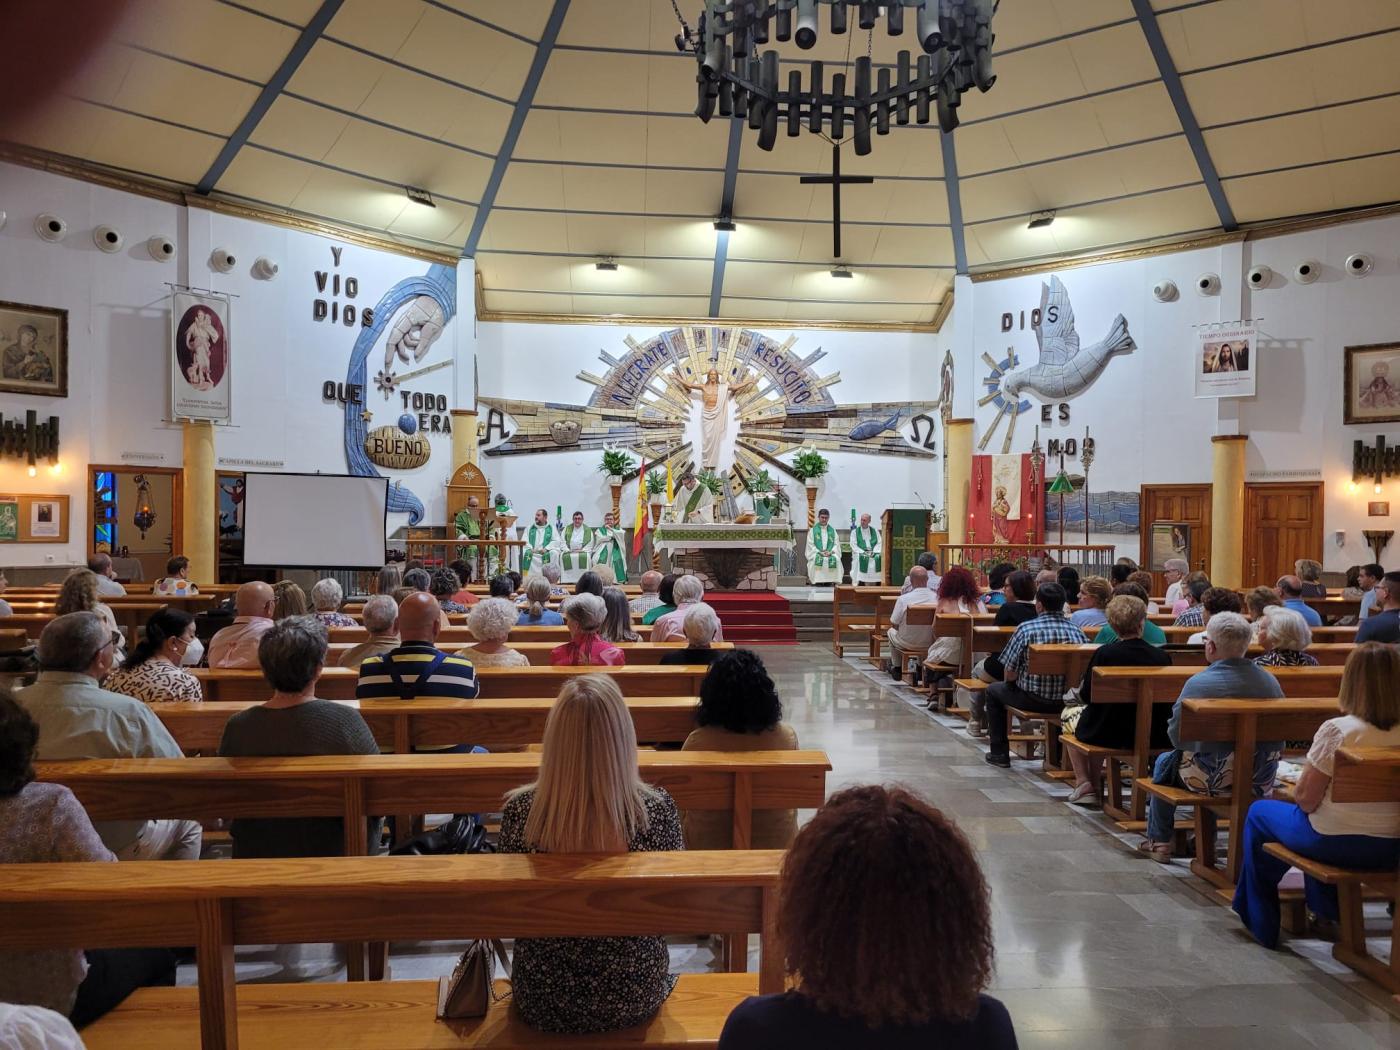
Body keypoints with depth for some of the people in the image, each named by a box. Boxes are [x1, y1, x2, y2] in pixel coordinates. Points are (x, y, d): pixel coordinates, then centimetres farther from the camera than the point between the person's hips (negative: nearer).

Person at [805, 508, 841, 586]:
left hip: (830, 555, 2)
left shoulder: (832, 531, 18)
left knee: (836, 560, -29)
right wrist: (820, 552, -12)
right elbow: (810, 544, 3)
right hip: (816, 555, -2)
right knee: (816, 561, -33)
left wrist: (830, 552, -10)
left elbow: (836, 544, 10)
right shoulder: (813, 530, 12)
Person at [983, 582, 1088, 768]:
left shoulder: (1026, 629, -15)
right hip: (1065, 701, 4)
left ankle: (999, 753, 24)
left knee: (994, 690, 24)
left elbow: (1010, 673, -12)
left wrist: (1009, 680, 11)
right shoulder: (1077, 632, -6)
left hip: (1032, 700, -4)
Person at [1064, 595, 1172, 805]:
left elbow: (1086, 696, -7)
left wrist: (1083, 687, 15)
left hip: (1109, 735, -4)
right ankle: (1095, 785, 36)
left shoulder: (1104, 654, -17)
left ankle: (1084, 784, 20)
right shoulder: (1162, 657, -10)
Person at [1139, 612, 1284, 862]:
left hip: (1213, 779, -5)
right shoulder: (1271, 681, -4)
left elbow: (1176, 736, -11)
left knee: (1164, 762, 24)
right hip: (1261, 780, 5)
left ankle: (1159, 842, 32)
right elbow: (1279, 740, 6)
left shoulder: (1198, 683, -19)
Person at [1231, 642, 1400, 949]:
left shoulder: (1338, 730, -24)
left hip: (1335, 843, -6)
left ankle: (1259, 921, 31)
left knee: (1259, 812, 22)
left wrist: (1298, 788, 4)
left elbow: (1306, 799, -18)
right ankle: (1325, 910, 48)